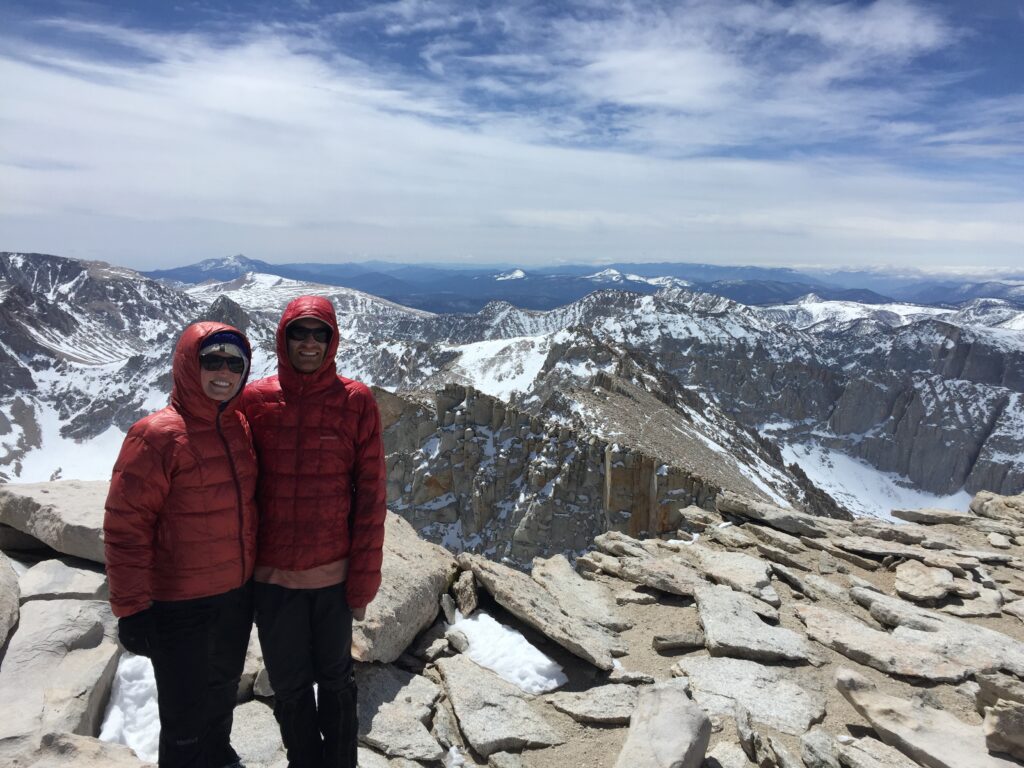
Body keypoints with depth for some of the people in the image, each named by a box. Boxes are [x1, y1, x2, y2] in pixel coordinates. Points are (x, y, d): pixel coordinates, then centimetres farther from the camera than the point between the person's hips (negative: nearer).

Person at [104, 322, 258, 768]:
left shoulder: (240, 426, 0)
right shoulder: (157, 435, -20)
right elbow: (125, 527, -18)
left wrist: (257, 573, 16)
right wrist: (131, 607, -16)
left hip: (238, 594, 6)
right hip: (180, 606, -6)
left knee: (223, 692, 26)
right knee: (186, 714, 11)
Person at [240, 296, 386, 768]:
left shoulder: (356, 402, -8)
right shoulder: (254, 400, -4)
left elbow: (370, 495, -6)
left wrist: (363, 580, -6)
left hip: (335, 575, -1)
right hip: (272, 578, 1)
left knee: (335, 681, 17)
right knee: (289, 687, 18)